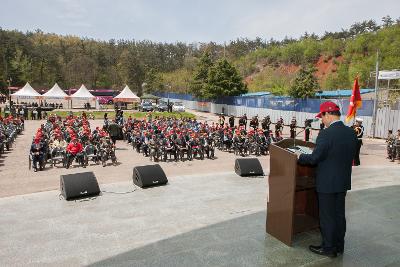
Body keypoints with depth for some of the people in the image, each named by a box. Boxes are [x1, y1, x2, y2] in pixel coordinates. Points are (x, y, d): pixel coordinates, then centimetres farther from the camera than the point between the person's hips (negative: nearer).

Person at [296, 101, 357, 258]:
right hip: (344, 181, 7)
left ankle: (328, 248, 20)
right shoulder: (352, 133, 1)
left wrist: (300, 157, -3)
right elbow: (351, 156, 11)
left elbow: (314, 158, -21)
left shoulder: (326, 134, -22)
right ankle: (339, 245, 32)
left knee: (327, 216, 7)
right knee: (339, 214, 19)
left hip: (327, 183, -7)